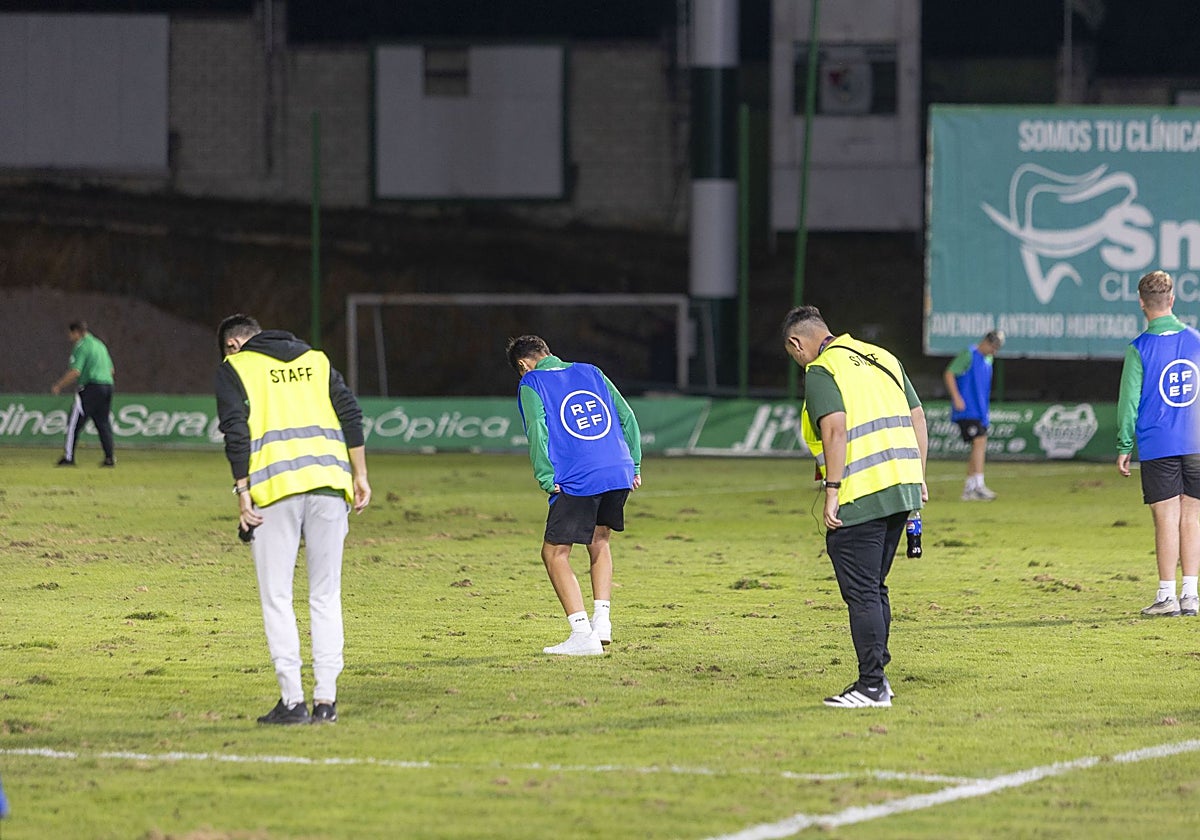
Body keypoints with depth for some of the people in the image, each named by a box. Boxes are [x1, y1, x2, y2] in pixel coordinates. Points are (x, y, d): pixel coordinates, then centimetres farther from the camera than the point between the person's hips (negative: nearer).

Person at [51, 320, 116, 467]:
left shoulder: (81, 347, -7)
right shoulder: (100, 345, 19)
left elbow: (75, 372, -17)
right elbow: (111, 370, 22)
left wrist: (58, 386, -10)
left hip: (89, 388, -8)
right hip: (107, 385, 8)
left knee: (74, 423, -3)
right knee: (103, 423, 10)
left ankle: (69, 457, -5)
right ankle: (109, 458, 6)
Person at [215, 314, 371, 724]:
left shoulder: (234, 368, 9)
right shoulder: (316, 360, 21)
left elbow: (236, 432, -4)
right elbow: (351, 415, 11)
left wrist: (242, 492, -5)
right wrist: (359, 476, 11)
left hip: (275, 489, -4)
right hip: (329, 483, 4)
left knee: (277, 599, 2)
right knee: (326, 597, 8)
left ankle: (292, 700, -4)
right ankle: (326, 699, 5)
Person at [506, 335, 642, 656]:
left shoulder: (531, 384, 5)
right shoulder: (591, 373, 20)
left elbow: (537, 431, -8)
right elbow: (627, 416, 17)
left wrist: (546, 479, -7)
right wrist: (634, 465, 18)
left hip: (576, 481, -6)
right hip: (619, 474, 6)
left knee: (555, 554, 3)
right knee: (599, 542, 25)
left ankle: (582, 635, -7)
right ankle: (602, 622, 15)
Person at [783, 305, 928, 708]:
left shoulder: (820, 372, -6)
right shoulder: (882, 358, 18)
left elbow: (836, 428, -19)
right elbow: (918, 418, 17)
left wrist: (832, 490, -19)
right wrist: (918, 477, 20)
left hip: (859, 495, -8)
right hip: (902, 488, 8)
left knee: (862, 593, -4)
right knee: (874, 588, 17)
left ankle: (871, 686, -4)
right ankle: (877, 678, 21)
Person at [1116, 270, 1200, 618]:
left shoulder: (1139, 349, -7)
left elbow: (1129, 401, -5)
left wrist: (1124, 447, 4)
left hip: (1157, 446, -3)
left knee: (1167, 520, -1)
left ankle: (1167, 596, 1)